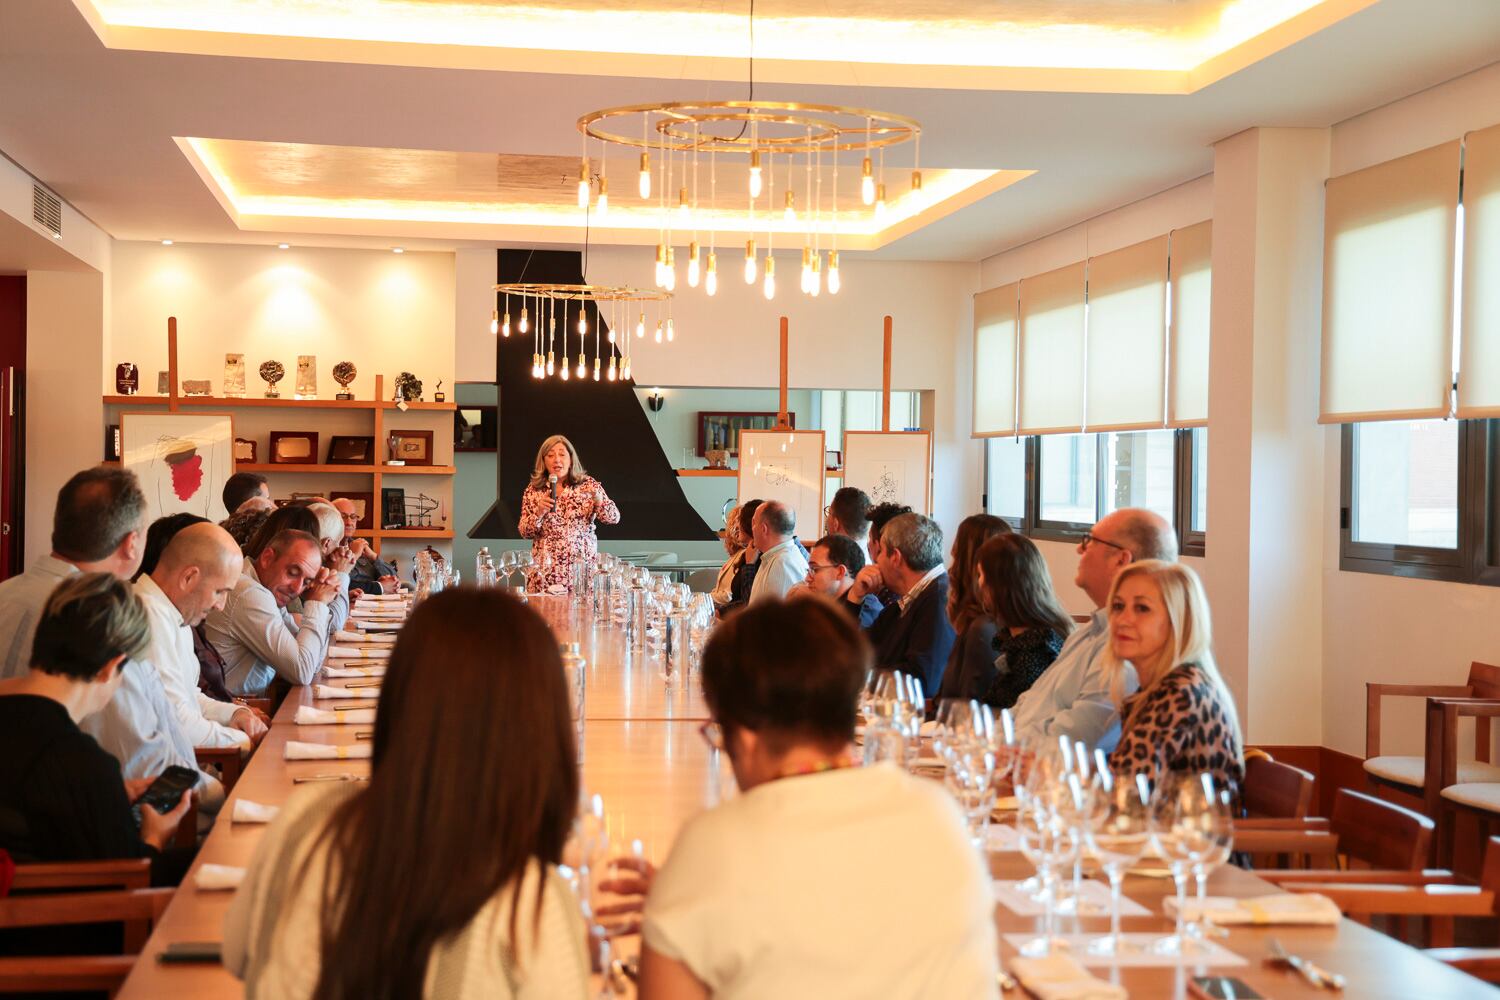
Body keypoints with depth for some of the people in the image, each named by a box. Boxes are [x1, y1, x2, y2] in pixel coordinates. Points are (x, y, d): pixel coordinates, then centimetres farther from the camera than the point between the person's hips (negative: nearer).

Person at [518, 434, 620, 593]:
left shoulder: (588, 484, 3)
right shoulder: (533, 490, 5)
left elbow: (614, 518, -1)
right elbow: (525, 532, 5)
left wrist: (598, 499, -19)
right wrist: (539, 512, -13)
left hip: (583, 566, 0)